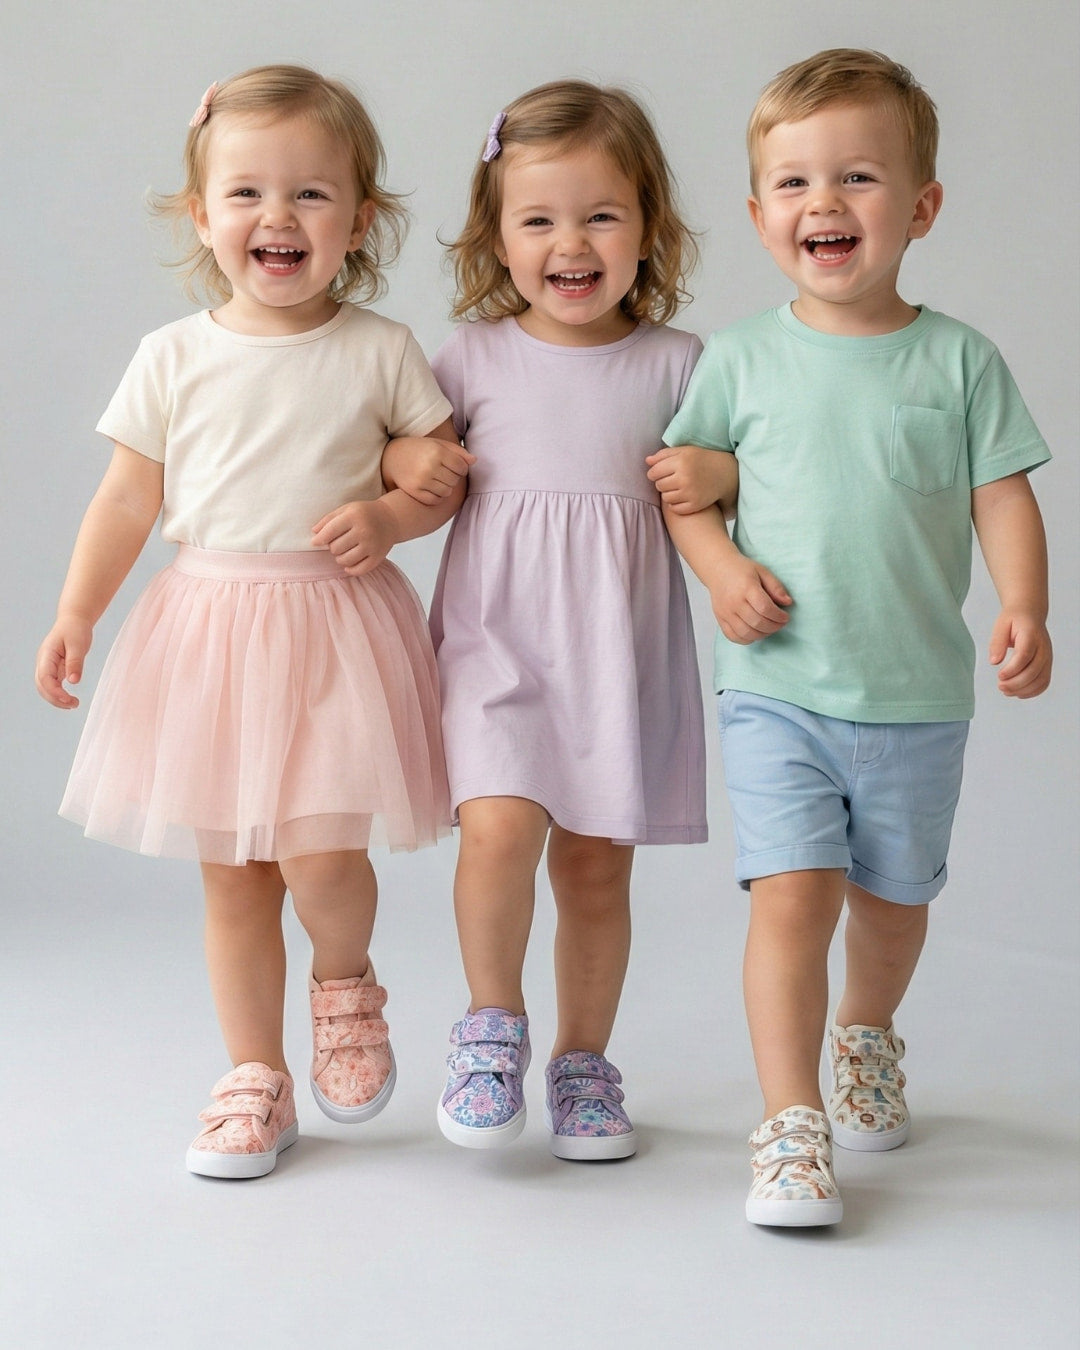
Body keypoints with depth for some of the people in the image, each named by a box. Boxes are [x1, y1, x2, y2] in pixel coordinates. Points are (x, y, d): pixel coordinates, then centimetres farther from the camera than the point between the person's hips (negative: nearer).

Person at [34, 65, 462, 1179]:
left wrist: (390, 515, -14)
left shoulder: (379, 352, -1)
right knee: (230, 872, 7)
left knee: (320, 856, -13)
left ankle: (344, 987, 21)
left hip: (336, 626, -2)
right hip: (207, 626, 2)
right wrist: (76, 614, 1)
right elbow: (128, 499, 7)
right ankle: (255, 1081, 22)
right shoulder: (173, 357, 3)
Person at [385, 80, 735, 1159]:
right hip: (494, 635, -1)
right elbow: (406, 458, 15)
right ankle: (491, 1024, 3)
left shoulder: (676, 365, 3)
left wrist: (710, 475, -10)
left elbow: (729, 476, 11)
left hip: (620, 648, 1)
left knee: (597, 861, 6)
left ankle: (582, 1060, 25)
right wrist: (403, 465, -6)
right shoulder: (472, 357, 3)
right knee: (500, 826, -21)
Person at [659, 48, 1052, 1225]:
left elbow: (1003, 496, -2)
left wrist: (1024, 610, -17)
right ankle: (790, 1126, -5)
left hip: (918, 697, 1)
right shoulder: (743, 358, 0)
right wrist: (722, 566, -9)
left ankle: (866, 1038, 46)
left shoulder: (958, 360, -2)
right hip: (776, 691, -1)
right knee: (792, 894, -13)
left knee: (893, 895, 17)